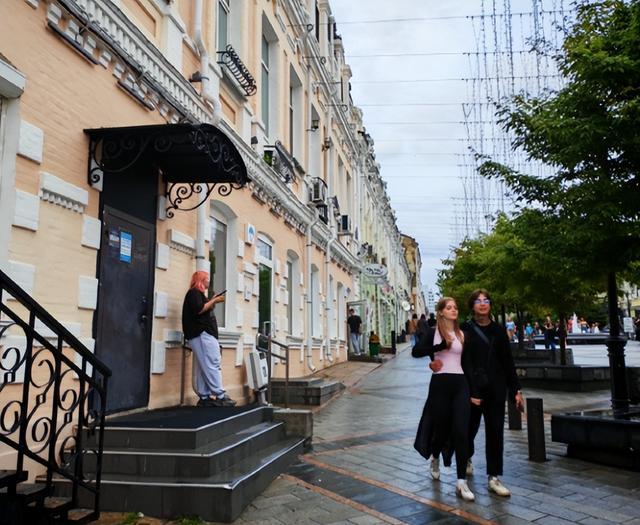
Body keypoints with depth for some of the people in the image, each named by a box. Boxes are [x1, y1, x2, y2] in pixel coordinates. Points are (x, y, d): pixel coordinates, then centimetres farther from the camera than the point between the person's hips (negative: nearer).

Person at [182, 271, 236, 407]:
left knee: (203, 368, 5)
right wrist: (214, 301, -10)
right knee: (213, 365, -14)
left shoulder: (198, 293, 26)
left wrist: (212, 302, 13)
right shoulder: (194, 292, -4)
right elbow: (198, 310, -19)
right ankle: (220, 396, -16)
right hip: (202, 334, -11)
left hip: (202, 334, 11)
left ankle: (204, 398, 3)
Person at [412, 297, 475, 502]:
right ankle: (434, 458, 43)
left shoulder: (462, 334, 10)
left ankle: (461, 482, -3)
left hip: (460, 384, 2)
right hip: (440, 384, -2)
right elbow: (416, 351, -14)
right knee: (441, 427, 9)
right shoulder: (433, 332, 1)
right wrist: (442, 345, -20)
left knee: (461, 432, -7)